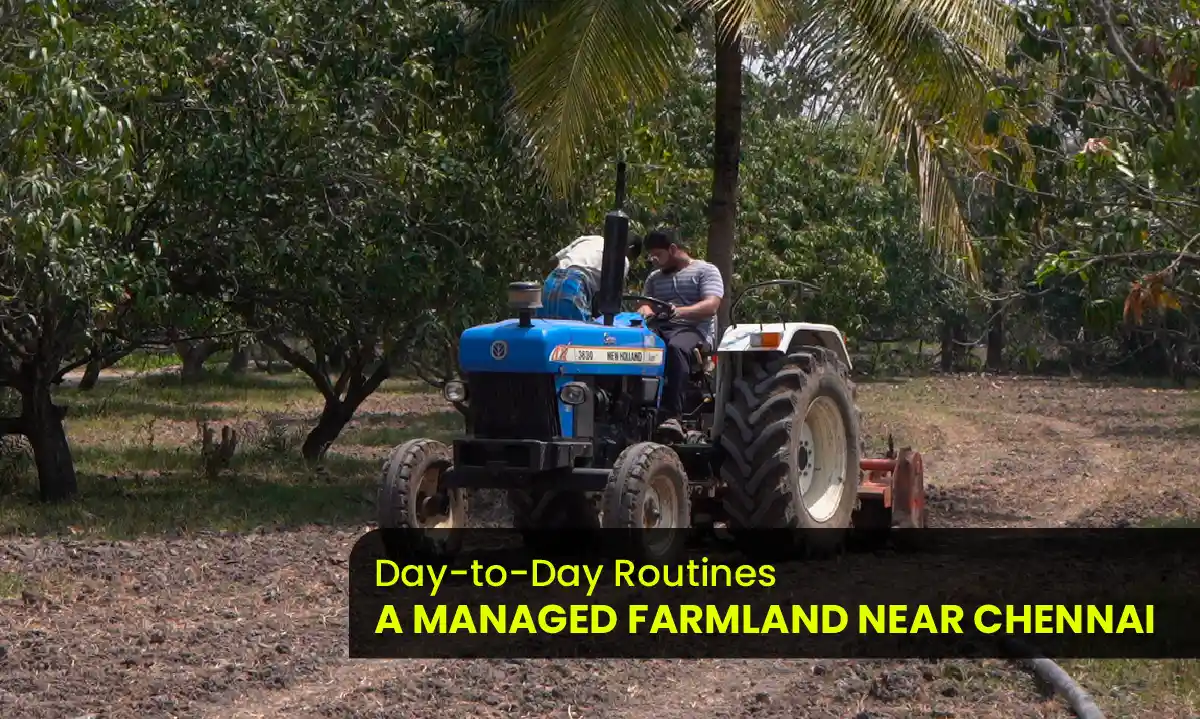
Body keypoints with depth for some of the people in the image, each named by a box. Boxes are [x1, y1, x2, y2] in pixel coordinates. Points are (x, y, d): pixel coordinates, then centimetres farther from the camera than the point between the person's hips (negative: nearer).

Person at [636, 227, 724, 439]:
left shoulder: (706, 271, 10)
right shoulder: (655, 278, 29)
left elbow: (711, 306, -7)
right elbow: (645, 305, 14)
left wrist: (677, 311, -23)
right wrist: (643, 311, -13)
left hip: (694, 330, -5)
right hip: (659, 329, 5)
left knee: (675, 348, -42)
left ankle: (672, 415, -50)